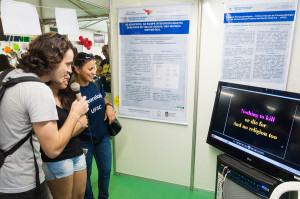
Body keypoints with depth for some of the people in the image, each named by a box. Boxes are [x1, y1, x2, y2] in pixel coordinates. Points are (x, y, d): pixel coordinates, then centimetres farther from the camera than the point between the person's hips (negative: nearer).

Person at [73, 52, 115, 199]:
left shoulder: (96, 82, -4)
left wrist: (109, 106, -5)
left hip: (103, 137, 5)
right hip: (84, 141, -5)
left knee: (105, 171, 19)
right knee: (85, 174, 16)